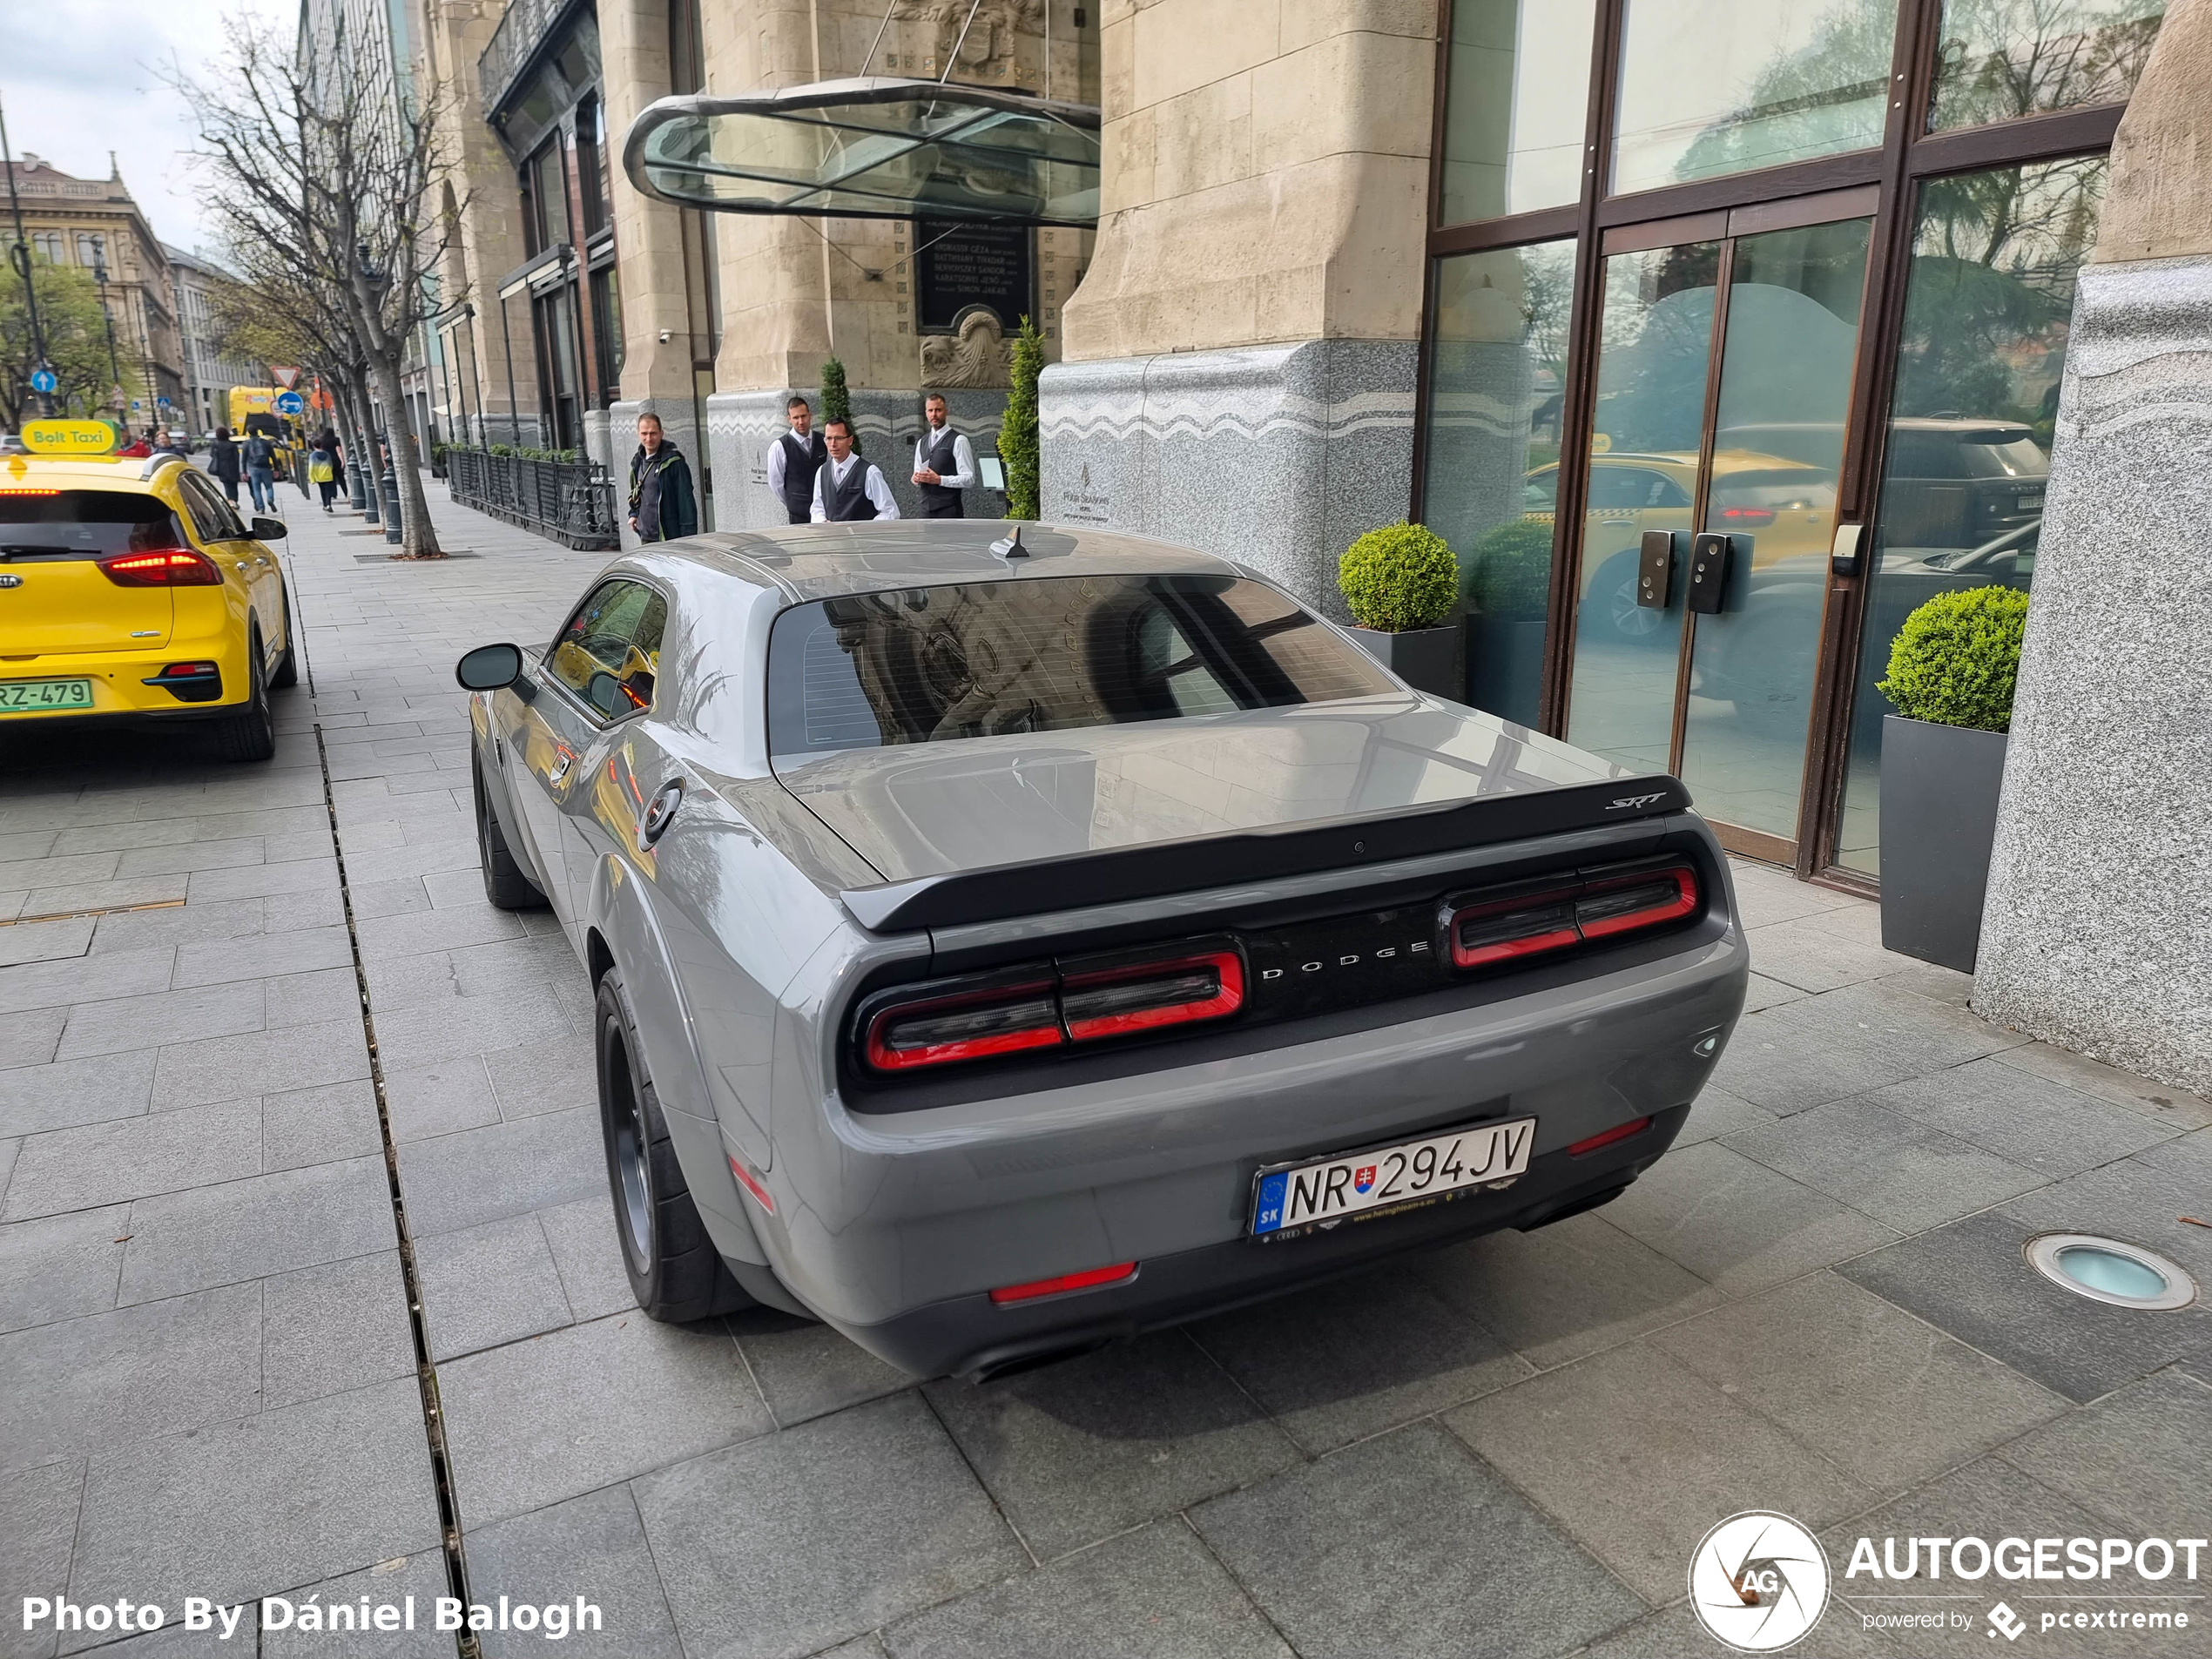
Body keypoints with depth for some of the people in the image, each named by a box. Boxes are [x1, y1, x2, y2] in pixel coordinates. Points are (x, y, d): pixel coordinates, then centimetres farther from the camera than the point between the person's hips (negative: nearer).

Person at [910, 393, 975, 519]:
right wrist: (916, 477, 0)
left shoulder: (958, 441, -5)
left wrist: (939, 479, -18)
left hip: (949, 510, -6)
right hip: (927, 508, 6)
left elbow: (969, 478, -9)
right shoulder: (921, 442, 17)